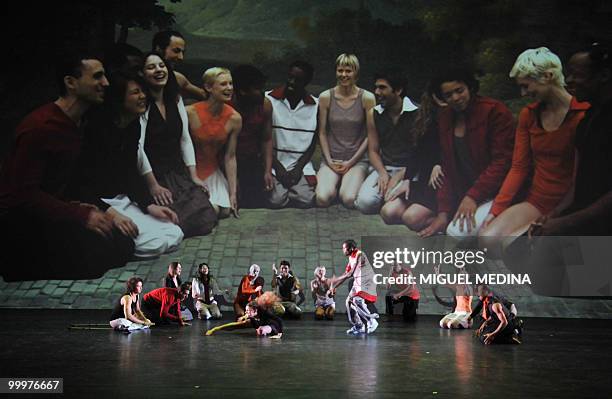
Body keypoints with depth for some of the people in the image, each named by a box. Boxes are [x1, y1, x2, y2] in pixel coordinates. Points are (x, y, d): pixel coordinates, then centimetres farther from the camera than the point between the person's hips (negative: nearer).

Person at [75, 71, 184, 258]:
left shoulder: (133, 126, 6)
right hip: (98, 204, -8)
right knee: (154, 243, -22)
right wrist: (111, 213, -28)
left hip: (123, 199, 8)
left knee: (174, 235, -5)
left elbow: (131, 172, 10)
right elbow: (80, 182, -19)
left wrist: (150, 206, -4)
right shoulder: (96, 127, -18)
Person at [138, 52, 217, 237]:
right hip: (155, 175, -5)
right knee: (176, 223, -23)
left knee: (206, 219, -15)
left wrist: (194, 175, 2)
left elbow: (185, 139, 10)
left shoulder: (175, 99, 11)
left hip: (179, 174, 5)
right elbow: (138, 147, -16)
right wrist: (153, 185, -19)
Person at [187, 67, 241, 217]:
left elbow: (230, 157, -5)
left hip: (212, 172, 4)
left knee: (225, 211, -12)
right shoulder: (190, 113, -21)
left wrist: (233, 193, -6)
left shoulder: (234, 119, -10)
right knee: (211, 210, -18)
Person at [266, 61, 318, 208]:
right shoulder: (269, 99, -3)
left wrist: (298, 167, -6)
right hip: (275, 163, -2)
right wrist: (278, 167, -7)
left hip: (301, 165, 2)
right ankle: (277, 185, 13)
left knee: (306, 200, -18)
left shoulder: (315, 105, 4)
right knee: (277, 200, -21)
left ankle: (291, 187, 14)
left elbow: (313, 142, 7)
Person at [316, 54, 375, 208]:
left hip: (357, 159, -1)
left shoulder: (367, 98, -3)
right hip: (331, 159, 1)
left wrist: (351, 162, -6)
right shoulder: (325, 97, 1)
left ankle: (349, 183, 10)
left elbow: (370, 135, -1)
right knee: (322, 199, -22)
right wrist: (329, 161, -5)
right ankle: (330, 183, 12)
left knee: (349, 200, -25)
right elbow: (322, 133, 5)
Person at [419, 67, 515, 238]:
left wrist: (473, 196, -24)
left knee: (459, 231, -27)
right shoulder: (445, 117, 9)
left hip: (495, 194, -7)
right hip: (462, 194, 7)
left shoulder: (495, 111, -10)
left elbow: (502, 162, -16)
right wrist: (443, 212, 0)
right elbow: (448, 168, 8)